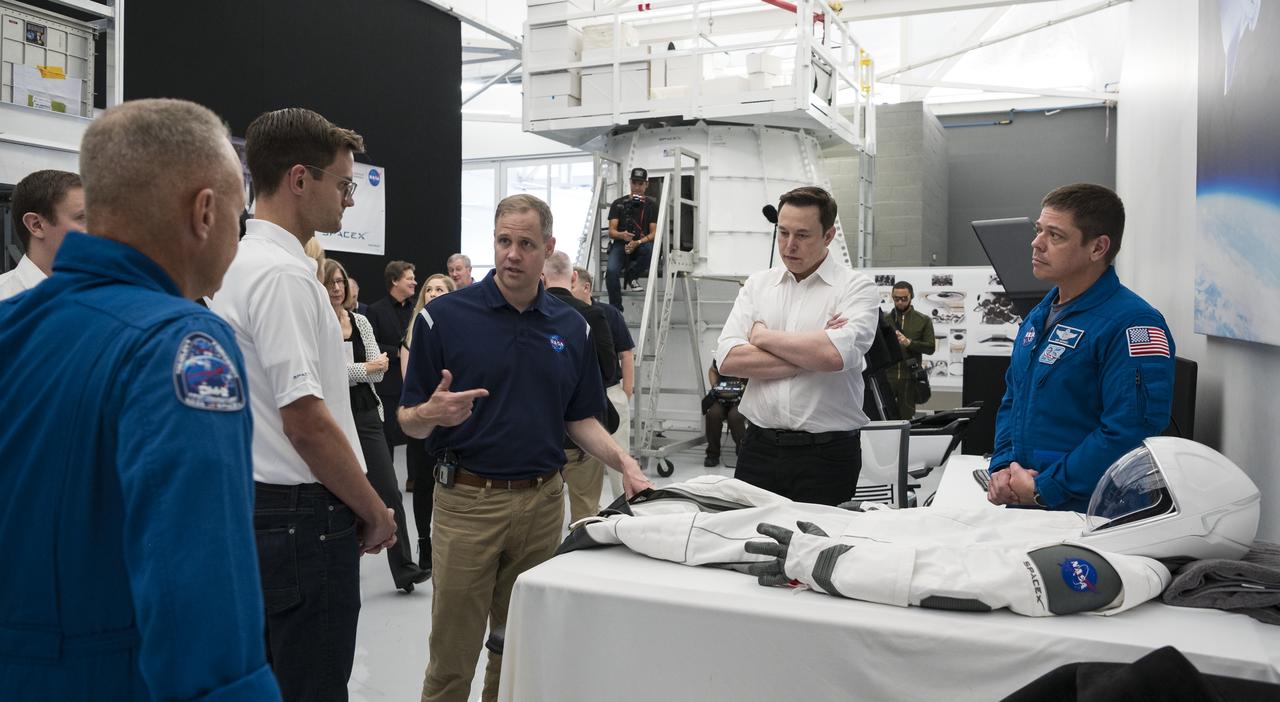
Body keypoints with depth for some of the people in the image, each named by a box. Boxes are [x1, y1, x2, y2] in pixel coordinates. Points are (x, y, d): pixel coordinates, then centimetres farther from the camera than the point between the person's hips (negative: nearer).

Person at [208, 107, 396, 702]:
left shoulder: (239, 263, 13)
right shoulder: (282, 273, -18)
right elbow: (306, 419, -22)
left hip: (254, 510, 10)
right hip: (300, 519, -10)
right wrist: (375, 512, -10)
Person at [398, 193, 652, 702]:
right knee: (452, 654, 5)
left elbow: (580, 419, 11)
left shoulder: (570, 326, 6)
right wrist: (432, 414, -27)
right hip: (467, 501, -3)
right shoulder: (445, 316, -7)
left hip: (543, 501, 4)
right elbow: (409, 420, -4)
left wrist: (622, 461, -6)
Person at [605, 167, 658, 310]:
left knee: (651, 250, -38)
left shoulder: (651, 205, 7)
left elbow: (654, 233, -2)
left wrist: (638, 242, -22)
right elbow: (611, 231, 2)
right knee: (611, 271, -31)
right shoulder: (618, 204, 9)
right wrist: (621, 235, -24)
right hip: (620, 244, 0)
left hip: (642, 244, 0)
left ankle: (632, 275, -9)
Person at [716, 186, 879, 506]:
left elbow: (836, 354, -21)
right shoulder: (757, 284, 9)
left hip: (826, 455, -3)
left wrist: (763, 336, -8)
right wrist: (810, 355, -11)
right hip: (759, 447, 3)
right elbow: (728, 359, -4)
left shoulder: (856, 288, -2)